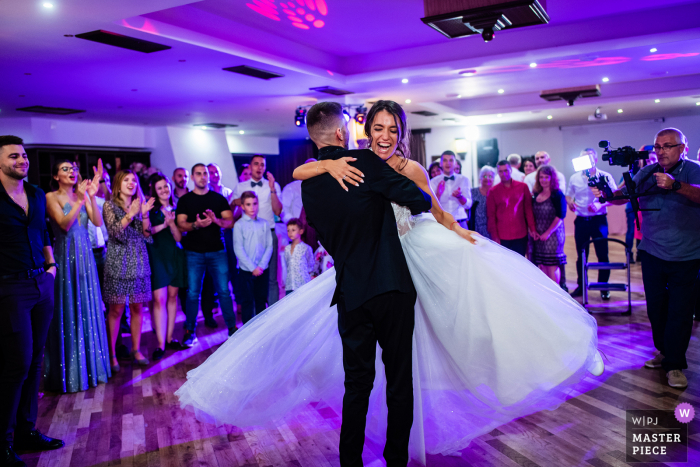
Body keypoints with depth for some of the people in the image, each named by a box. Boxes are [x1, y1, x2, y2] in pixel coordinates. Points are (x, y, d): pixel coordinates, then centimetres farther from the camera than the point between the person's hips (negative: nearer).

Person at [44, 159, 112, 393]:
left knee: (88, 309, 8)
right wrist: (81, 199, -24)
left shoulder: (82, 195, 8)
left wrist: (91, 196, -16)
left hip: (85, 256, 4)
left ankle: (90, 365, 21)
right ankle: (68, 372, 13)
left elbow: (98, 221, -4)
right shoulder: (51, 197, -3)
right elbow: (64, 224, -16)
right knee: (68, 311, 1)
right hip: (64, 257, -4)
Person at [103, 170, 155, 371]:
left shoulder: (140, 205, 13)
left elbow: (147, 235, 6)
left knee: (137, 307, 6)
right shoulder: (110, 205, 1)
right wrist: (131, 214, -19)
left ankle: (136, 349, 17)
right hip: (118, 262, -4)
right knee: (116, 309, -3)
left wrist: (144, 214, -7)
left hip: (138, 261, 4)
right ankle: (112, 353, 7)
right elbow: (115, 232, -12)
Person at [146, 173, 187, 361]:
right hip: (156, 256, -4)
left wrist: (171, 223, -12)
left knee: (172, 297, 8)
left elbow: (178, 237, 2)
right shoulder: (151, 209, 1)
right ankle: (161, 345, -7)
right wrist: (162, 225, -14)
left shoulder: (175, 210, 10)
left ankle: (169, 339, 17)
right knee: (159, 299, -9)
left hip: (175, 256, 4)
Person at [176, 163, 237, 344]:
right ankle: (190, 331, 13)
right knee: (193, 293, 3)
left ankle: (232, 328, 11)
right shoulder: (185, 200, 7)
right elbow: (181, 224, -3)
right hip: (194, 253, 0)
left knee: (224, 291, 0)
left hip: (217, 251, 0)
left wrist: (216, 220, -18)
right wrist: (196, 224, -23)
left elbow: (230, 222, 2)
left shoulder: (219, 198, 9)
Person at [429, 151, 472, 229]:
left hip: (460, 223, 1)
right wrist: (438, 194, -23)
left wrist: (460, 196, -22)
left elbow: (468, 205, -2)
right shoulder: (433, 182, 3)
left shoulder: (464, 180, 7)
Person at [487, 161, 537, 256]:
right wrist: (494, 236, -2)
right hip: (502, 237, -1)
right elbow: (491, 215, 3)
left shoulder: (523, 187, 6)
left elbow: (528, 209, 8)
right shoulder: (493, 191, 3)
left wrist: (532, 228, 1)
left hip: (521, 235, 1)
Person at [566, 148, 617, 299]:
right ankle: (581, 286, 20)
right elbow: (568, 195, 16)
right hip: (581, 220, 3)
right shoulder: (574, 178, 8)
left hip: (599, 220, -3)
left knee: (602, 255, 0)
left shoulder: (605, 177, -2)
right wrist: (570, 202, -8)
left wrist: (600, 204, -22)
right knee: (581, 255, 9)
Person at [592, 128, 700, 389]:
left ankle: (675, 364, 10)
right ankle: (663, 351, 32)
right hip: (652, 252, 4)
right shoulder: (646, 173, 5)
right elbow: (622, 195, 3)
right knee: (655, 307, 12)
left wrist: (676, 185, -45)